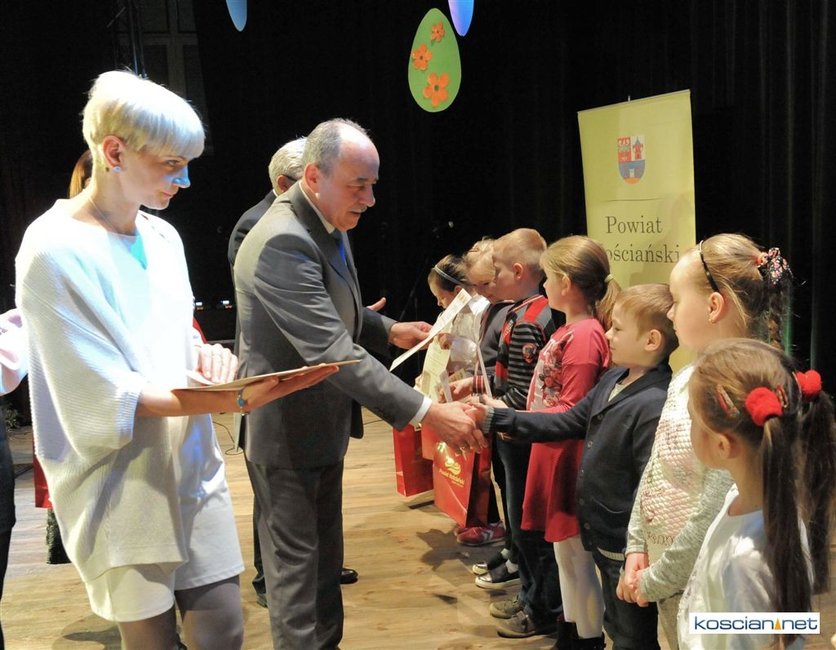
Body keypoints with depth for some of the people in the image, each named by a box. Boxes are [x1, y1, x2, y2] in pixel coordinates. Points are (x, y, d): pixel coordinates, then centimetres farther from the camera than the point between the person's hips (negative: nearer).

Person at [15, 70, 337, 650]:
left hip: (193, 467, 6)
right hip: (125, 488, -6)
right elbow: (106, 400, -18)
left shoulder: (163, 237, 7)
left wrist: (207, 356, -8)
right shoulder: (56, 249, -15)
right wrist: (232, 400, -27)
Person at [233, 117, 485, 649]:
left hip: (324, 421, 9)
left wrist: (388, 329, 1)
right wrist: (426, 411, -35)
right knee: (296, 562, 6)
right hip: (288, 429, -9)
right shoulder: (283, 242, -28)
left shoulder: (329, 225, 3)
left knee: (325, 554, 21)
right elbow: (331, 350, -34)